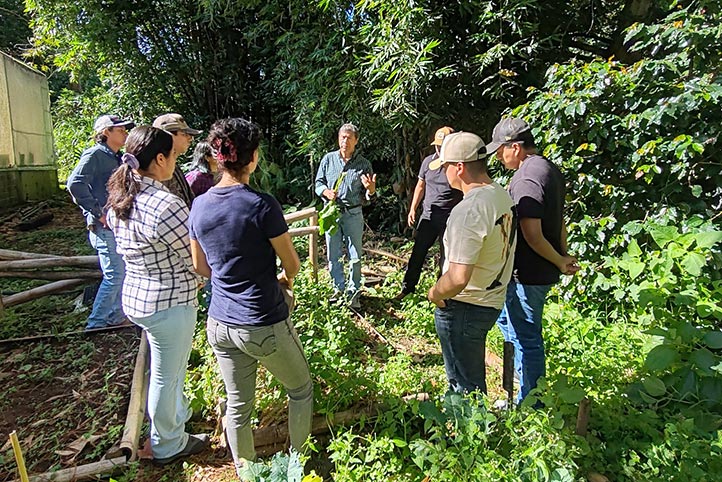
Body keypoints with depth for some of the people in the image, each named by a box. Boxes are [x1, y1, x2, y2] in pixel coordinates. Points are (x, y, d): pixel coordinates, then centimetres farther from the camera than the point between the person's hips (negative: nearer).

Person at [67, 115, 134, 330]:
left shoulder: (116, 158, 16)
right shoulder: (95, 155, -11)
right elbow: (75, 184, -23)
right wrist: (98, 213, -20)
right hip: (106, 227, -9)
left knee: (123, 272, 15)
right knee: (114, 276, -6)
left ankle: (116, 317, 29)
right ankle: (96, 324, 7)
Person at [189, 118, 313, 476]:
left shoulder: (199, 205, -1)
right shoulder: (262, 205, -19)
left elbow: (201, 267, 11)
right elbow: (292, 264, -9)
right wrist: (283, 278, 13)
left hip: (219, 324, 6)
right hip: (265, 325, -5)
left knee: (237, 405, 21)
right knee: (301, 389, 21)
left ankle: (244, 472, 41)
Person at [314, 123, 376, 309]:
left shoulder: (363, 164, 1)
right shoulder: (328, 159, 4)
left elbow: (368, 196, 4)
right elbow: (318, 182, 9)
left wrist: (370, 189, -19)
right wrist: (326, 191, -12)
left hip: (353, 214, -1)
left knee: (355, 256, 3)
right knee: (333, 255, 9)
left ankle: (353, 292, 17)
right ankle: (339, 288, 25)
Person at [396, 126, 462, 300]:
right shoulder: (428, 161, 5)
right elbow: (420, 186, 14)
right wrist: (412, 209, 10)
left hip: (450, 219, -4)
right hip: (428, 215, 4)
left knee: (447, 258, 7)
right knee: (417, 253, 9)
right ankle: (407, 287, 22)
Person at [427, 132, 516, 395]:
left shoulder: (468, 211, -28)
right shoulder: (504, 196, 1)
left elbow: (458, 278, -32)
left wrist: (435, 293, -14)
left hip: (464, 308, -9)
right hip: (493, 301, 9)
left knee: (466, 384, 12)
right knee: (472, 375, 29)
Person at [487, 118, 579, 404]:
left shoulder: (526, 179, -23)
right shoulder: (550, 169, 11)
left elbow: (532, 234, -25)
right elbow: (559, 220, 16)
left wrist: (560, 261, -12)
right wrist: (563, 256, 12)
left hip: (528, 275, -11)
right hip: (542, 271, 11)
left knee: (526, 338, 4)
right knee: (505, 318, 26)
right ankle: (529, 385, 40)